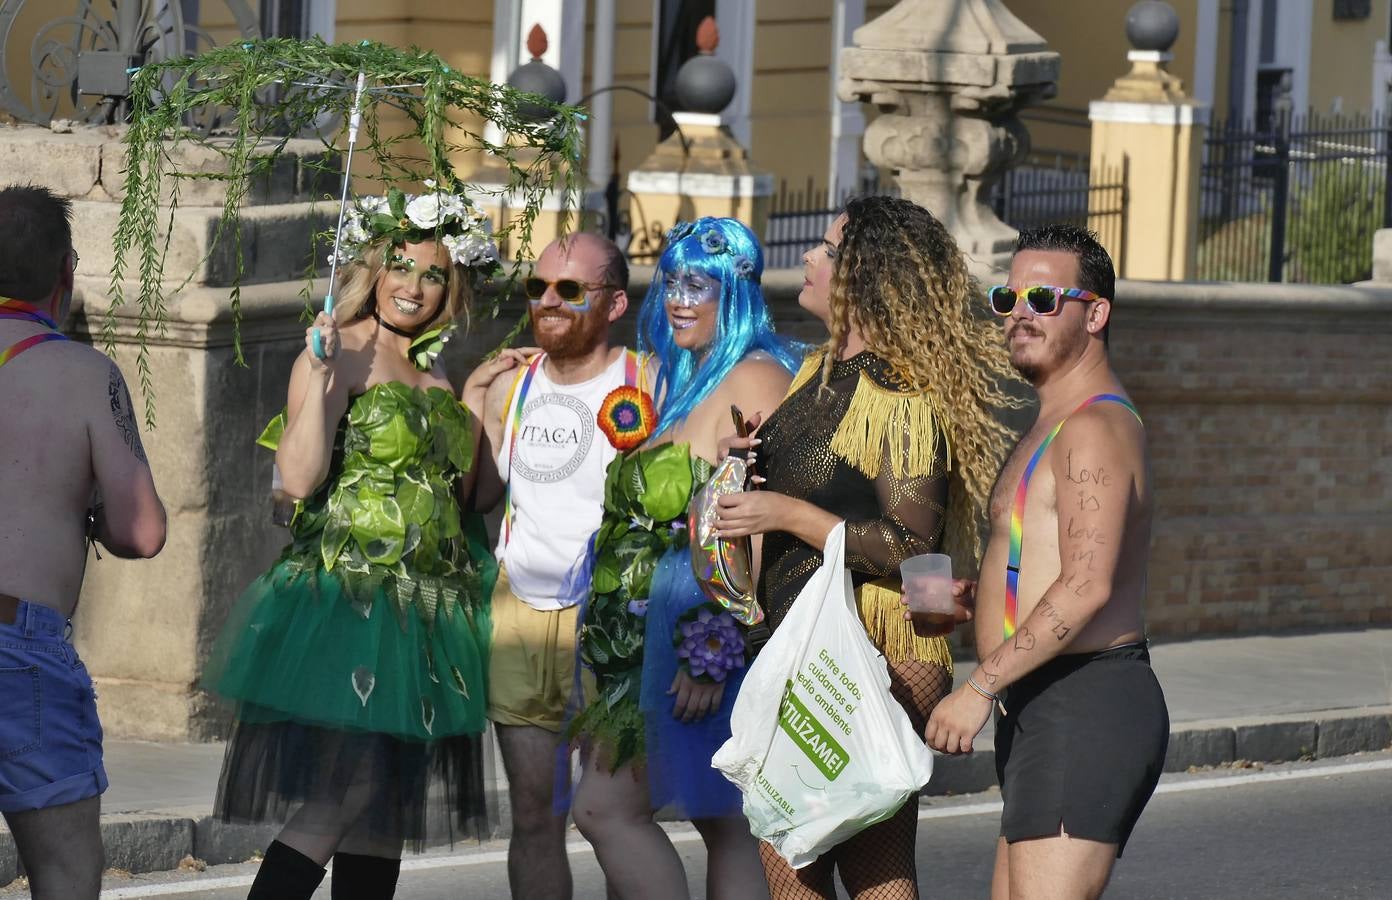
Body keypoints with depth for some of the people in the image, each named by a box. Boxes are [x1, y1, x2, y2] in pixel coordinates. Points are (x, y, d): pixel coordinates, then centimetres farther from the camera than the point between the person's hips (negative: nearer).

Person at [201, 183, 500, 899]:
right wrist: (322, 374, -22)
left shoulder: (439, 374, 17)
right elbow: (299, 478, -16)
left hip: (424, 612, 8)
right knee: (339, 797, -15)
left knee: (386, 811, 7)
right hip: (347, 596, -8)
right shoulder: (343, 353, -5)